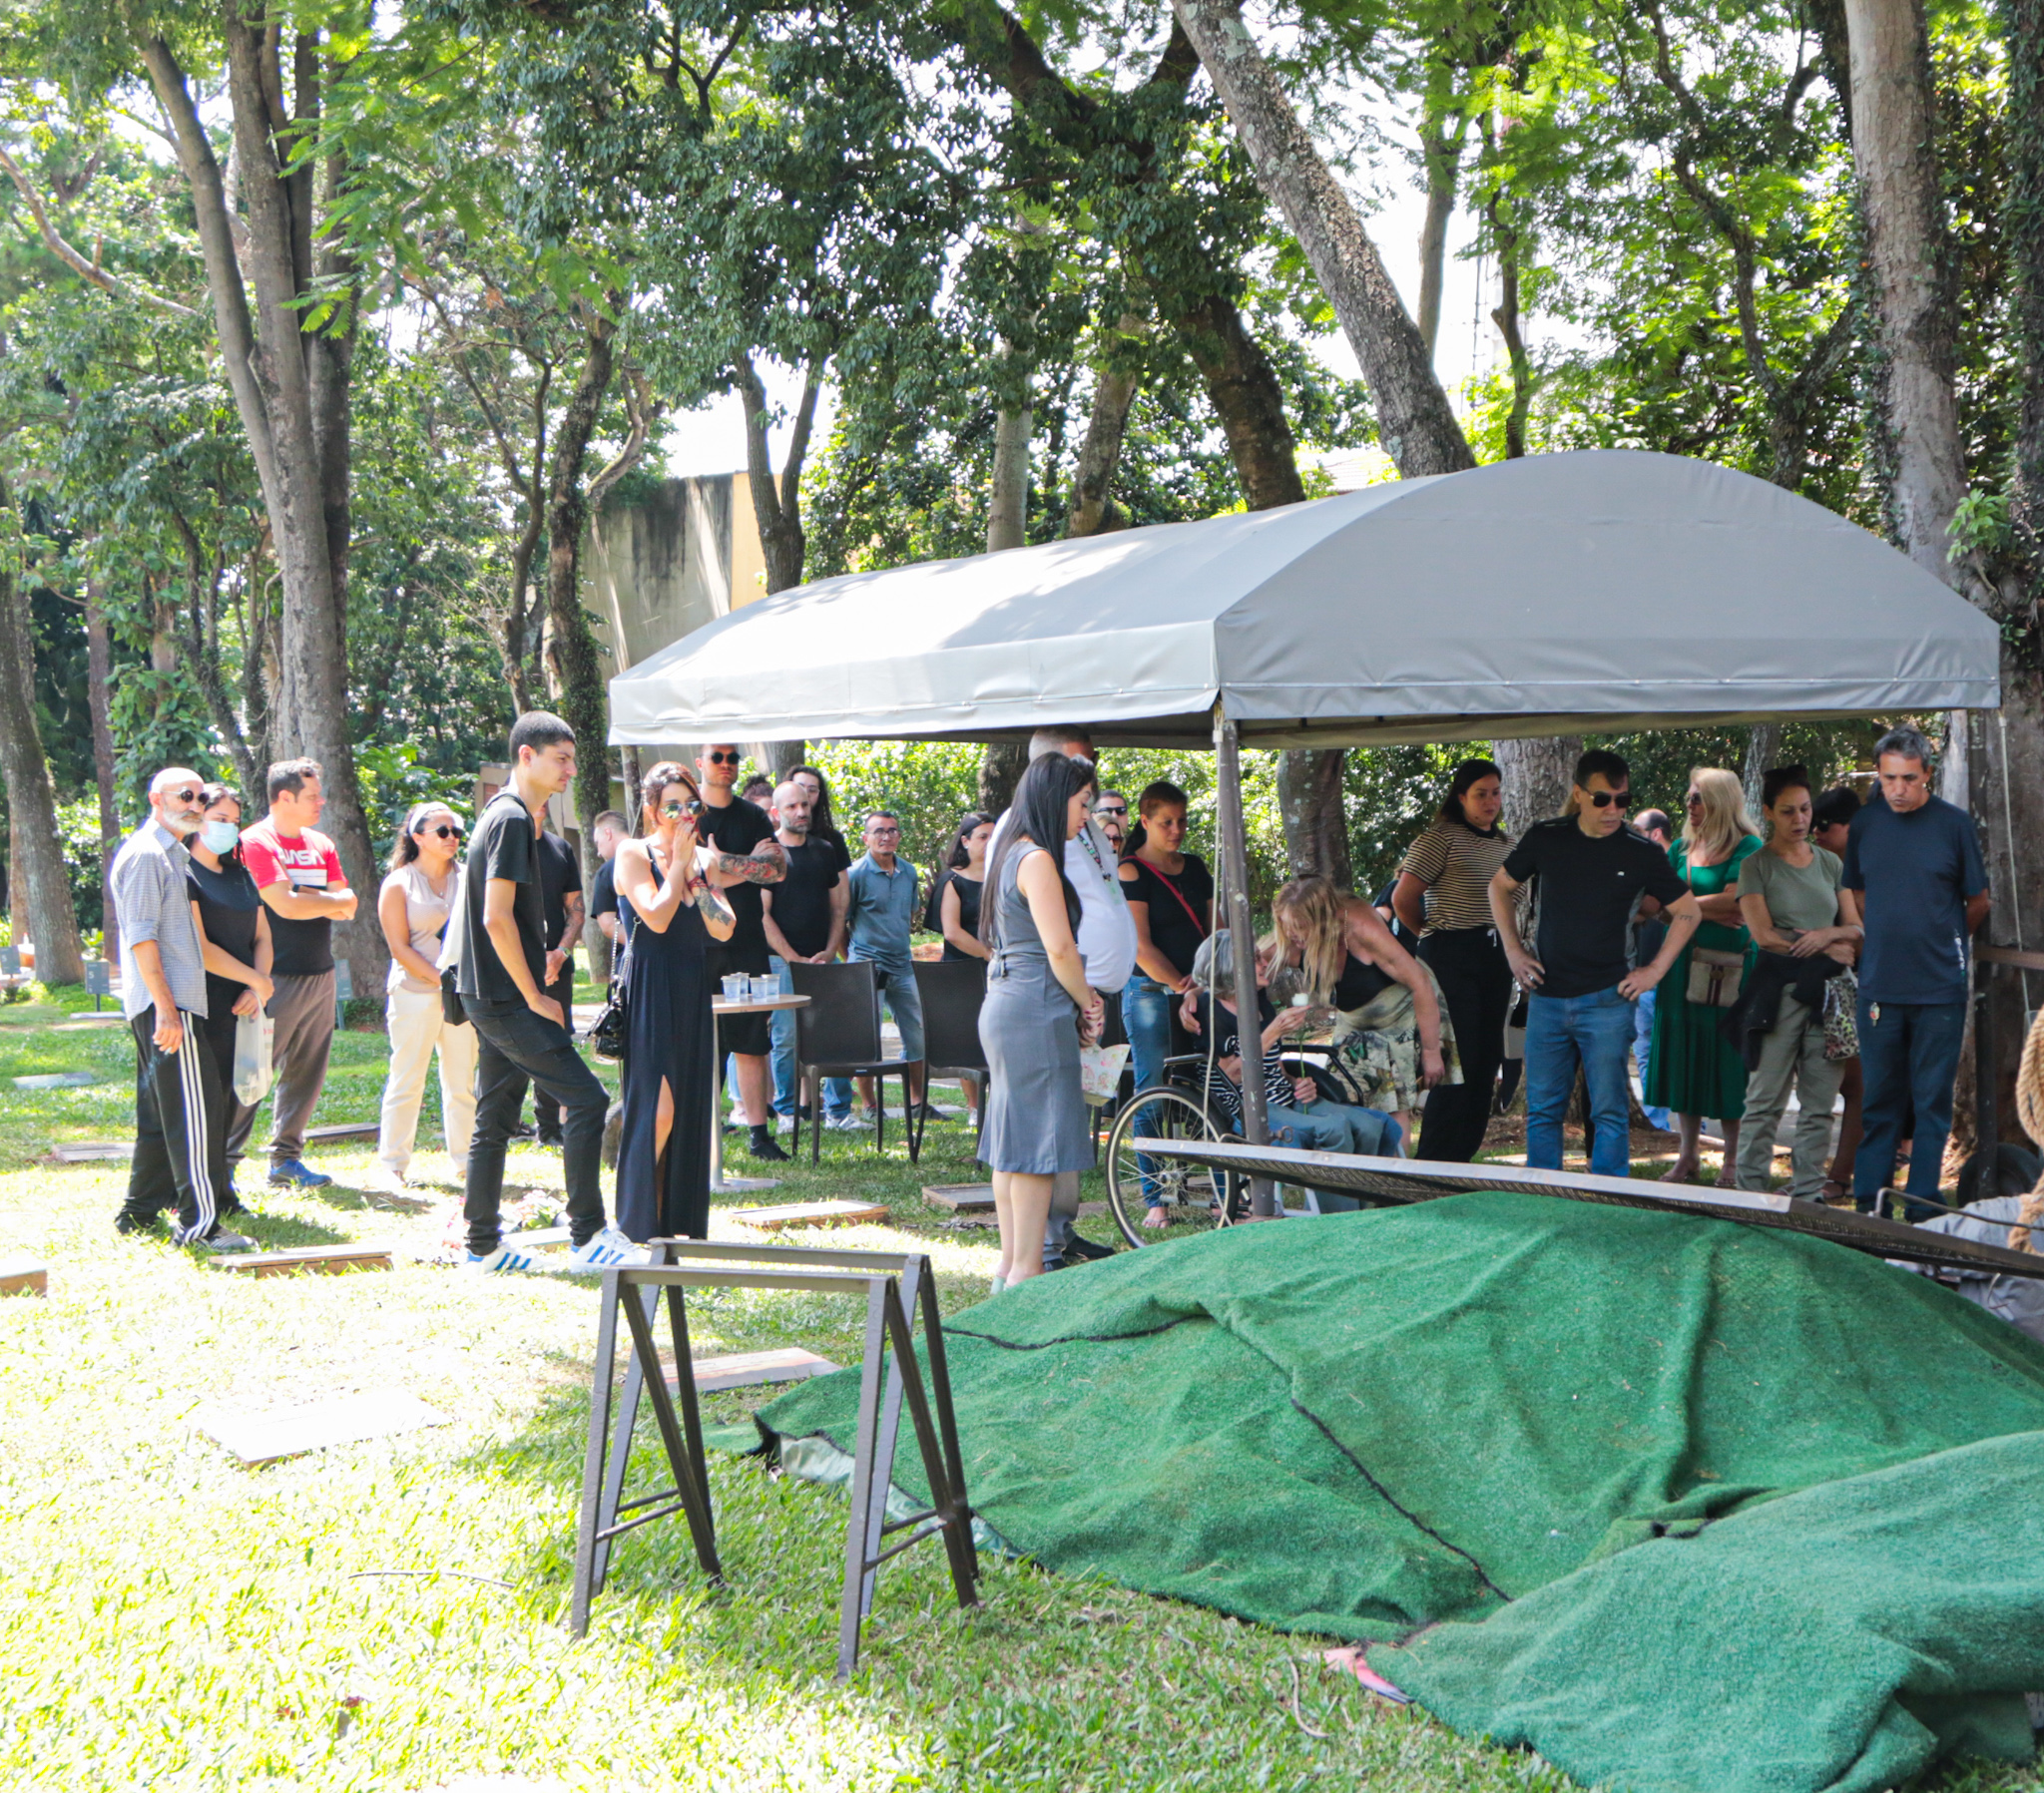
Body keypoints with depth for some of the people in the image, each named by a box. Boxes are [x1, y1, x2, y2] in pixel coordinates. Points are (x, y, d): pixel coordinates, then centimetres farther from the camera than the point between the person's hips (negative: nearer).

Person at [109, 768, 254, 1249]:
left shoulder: (173, 854, 21)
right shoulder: (145, 854, -11)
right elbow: (142, 937, -18)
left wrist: (248, 976, 25)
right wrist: (166, 1008, -23)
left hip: (172, 1002, 10)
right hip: (165, 1003, -10)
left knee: (161, 1112, 15)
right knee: (194, 1108, -12)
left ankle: (139, 1211, 23)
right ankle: (199, 1222, -12)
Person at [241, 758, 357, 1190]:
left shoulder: (321, 845, 14)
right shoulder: (256, 843, -9)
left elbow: (346, 909, 9)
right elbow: (285, 905, -19)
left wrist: (304, 897, -9)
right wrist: (335, 900, -3)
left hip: (320, 973, 7)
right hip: (277, 977, -7)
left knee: (306, 1072, 10)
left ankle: (287, 1158, 18)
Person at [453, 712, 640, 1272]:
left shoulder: (503, 815, 16)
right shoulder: (512, 819, -15)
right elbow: (497, 918, -21)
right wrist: (535, 997, -16)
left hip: (491, 996, 10)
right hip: (507, 998, -10)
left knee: (495, 1119, 12)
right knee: (586, 1099, -10)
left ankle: (483, 1246, 18)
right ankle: (587, 1235, -7)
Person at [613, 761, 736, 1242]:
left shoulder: (704, 860, 14)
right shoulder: (634, 854, -3)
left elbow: (724, 928, 2)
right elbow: (657, 916, -17)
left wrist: (693, 873, -7)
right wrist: (678, 862, -9)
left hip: (693, 993, 6)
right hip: (650, 991, -6)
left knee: (691, 1107, 6)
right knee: (657, 1108, -13)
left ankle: (681, 1225, 14)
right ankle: (640, 1226, -4)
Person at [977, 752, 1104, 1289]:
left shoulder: (1013, 855, 17)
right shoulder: (1037, 860, -13)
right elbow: (1059, 949, -17)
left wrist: (1079, 994, 12)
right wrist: (1087, 1002, -2)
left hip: (1005, 1005, 10)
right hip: (1036, 1011, -10)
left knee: (1012, 1142, 12)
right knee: (1037, 1142, -6)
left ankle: (1010, 1267, 18)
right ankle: (1026, 1272, -3)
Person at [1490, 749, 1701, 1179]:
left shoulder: (1641, 852, -3)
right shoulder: (1545, 838, 2)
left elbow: (1688, 912, 8)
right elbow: (1500, 887, 17)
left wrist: (1654, 970, 0)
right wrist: (1514, 951, 10)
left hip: (1606, 999, -2)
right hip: (1546, 997, 2)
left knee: (1609, 1111, -2)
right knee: (1542, 1110, 8)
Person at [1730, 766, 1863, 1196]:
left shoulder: (1830, 863, 16)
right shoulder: (1757, 865, 2)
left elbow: (1856, 930, 13)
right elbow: (1763, 934, -7)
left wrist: (1828, 934, -9)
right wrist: (1831, 948, -5)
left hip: (1827, 991, 4)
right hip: (1779, 990, -4)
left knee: (1820, 1103, 2)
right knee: (1766, 1100, -5)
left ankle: (1808, 1194, 7)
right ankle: (1750, 1193, 0)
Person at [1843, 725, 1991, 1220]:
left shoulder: (1953, 823, -3)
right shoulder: (1865, 824, 5)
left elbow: (1979, 903, 6)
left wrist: (1943, 940, 12)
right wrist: (1887, 937, 10)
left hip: (1939, 989, -2)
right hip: (1880, 987, 3)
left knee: (1932, 1101, 3)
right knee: (1880, 1099, 8)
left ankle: (1921, 1210, 8)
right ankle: (1867, 1205, 14)